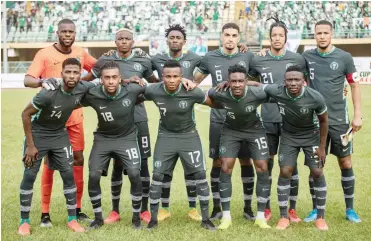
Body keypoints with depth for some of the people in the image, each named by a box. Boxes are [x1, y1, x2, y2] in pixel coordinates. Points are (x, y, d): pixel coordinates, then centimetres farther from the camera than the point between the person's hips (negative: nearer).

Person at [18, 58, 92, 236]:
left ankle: (72, 219, 12)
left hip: (60, 135, 4)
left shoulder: (83, 89, -18)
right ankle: (24, 221, 11)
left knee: (68, 174, 1)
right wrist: (30, 145, -17)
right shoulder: (49, 93, -32)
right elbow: (26, 114, -19)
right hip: (38, 134, -4)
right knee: (29, 176, -2)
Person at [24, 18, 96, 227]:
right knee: (50, 162, 0)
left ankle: (77, 208, 18)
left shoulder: (80, 53, 5)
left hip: (75, 116, 5)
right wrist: (43, 81, -38)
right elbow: (27, 80, -18)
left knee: (78, 158, 6)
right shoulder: (44, 54, -9)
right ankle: (45, 213, 8)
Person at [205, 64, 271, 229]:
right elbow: (206, 94, -5)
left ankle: (260, 216, 5)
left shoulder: (257, 94, -31)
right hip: (231, 131, 1)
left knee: (262, 168, -7)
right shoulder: (220, 94, -28)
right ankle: (226, 216, 2)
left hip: (254, 130, 0)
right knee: (225, 168, -8)